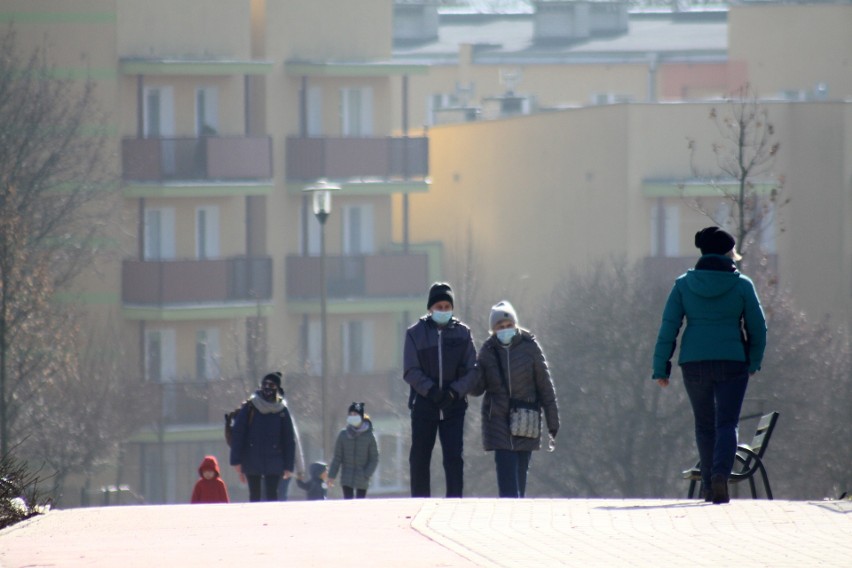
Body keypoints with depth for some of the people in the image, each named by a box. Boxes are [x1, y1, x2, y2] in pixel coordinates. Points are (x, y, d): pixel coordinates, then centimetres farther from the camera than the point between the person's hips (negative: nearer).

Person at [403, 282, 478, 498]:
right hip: (423, 404, 0)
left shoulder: (462, 332, 5)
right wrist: (431, 391, -17)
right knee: (419, 459, 3)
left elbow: (472, 370, 1)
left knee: (454, 458, -6)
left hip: (454, 405, 0)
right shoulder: (416, 333, 2)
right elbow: (411, 371, -3)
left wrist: (454, 392, -15)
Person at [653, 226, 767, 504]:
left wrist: (661, 367, 3)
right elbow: (757, 328, 3)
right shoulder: (741, 285, -2)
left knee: (705, 425, 17)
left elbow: (668, 327, 0)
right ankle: (720, 474, -26)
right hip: (731, 362, -2)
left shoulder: (684, 284, 2)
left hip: (694, 362, 2)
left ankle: (709, 486, 23)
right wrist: (754, 363, 18)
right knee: (727, 424, -2)